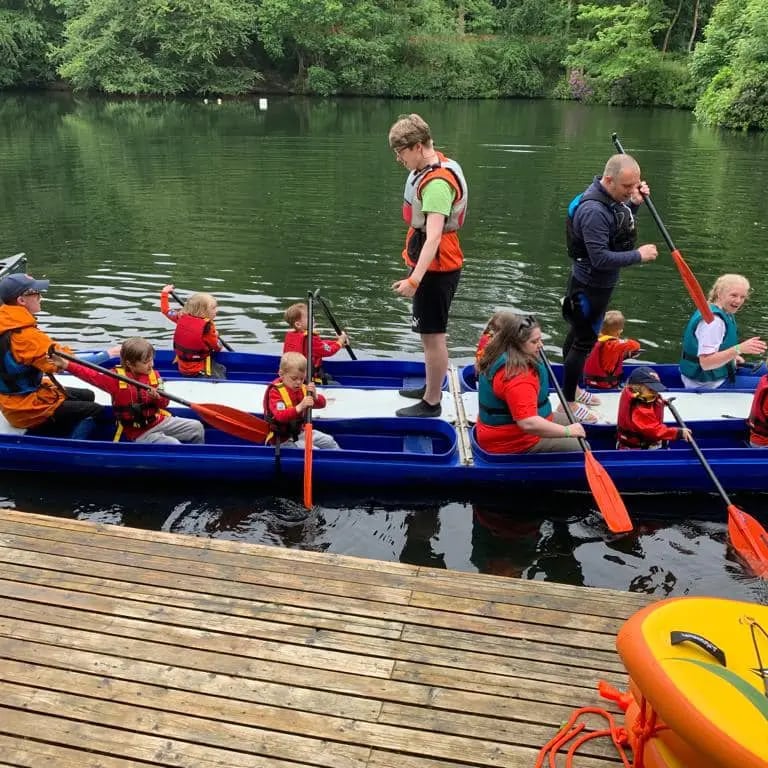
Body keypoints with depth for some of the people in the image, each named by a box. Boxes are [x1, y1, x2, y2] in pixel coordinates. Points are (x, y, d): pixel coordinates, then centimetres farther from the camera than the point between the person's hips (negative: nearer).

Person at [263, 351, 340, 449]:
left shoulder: (302, 388, 3)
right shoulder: (275, 392, -17)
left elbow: (322, 403, 3)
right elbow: (280, 416, -31)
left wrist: (315, 396, -21)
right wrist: (300, 407, -45)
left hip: (300, 432, 7)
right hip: (284, 438, -7)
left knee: (329, 441, 8)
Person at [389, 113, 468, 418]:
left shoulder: (437, 183, -24)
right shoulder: (435, 166, 8)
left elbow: (433, 236, -34)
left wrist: (414, 280, -41)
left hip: (436, 270, -11)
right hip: (432, 266, 11)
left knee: (433, 336, 0)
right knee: (431, 333, 21)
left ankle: (431, 403, 12)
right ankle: (431, 388, 37)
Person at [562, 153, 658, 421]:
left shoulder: (611, 196, 0)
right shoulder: (594, 210, -30)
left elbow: (619, 225, 17)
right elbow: (600, 258, -32)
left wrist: (634, 204, 0)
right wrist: (639, 255, -23)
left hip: (596, 284, 10)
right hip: (590, 287, -10)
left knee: (578, 334, 21)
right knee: (584, 342, 0)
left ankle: (572, 389, 38)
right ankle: (568, 403, 13)